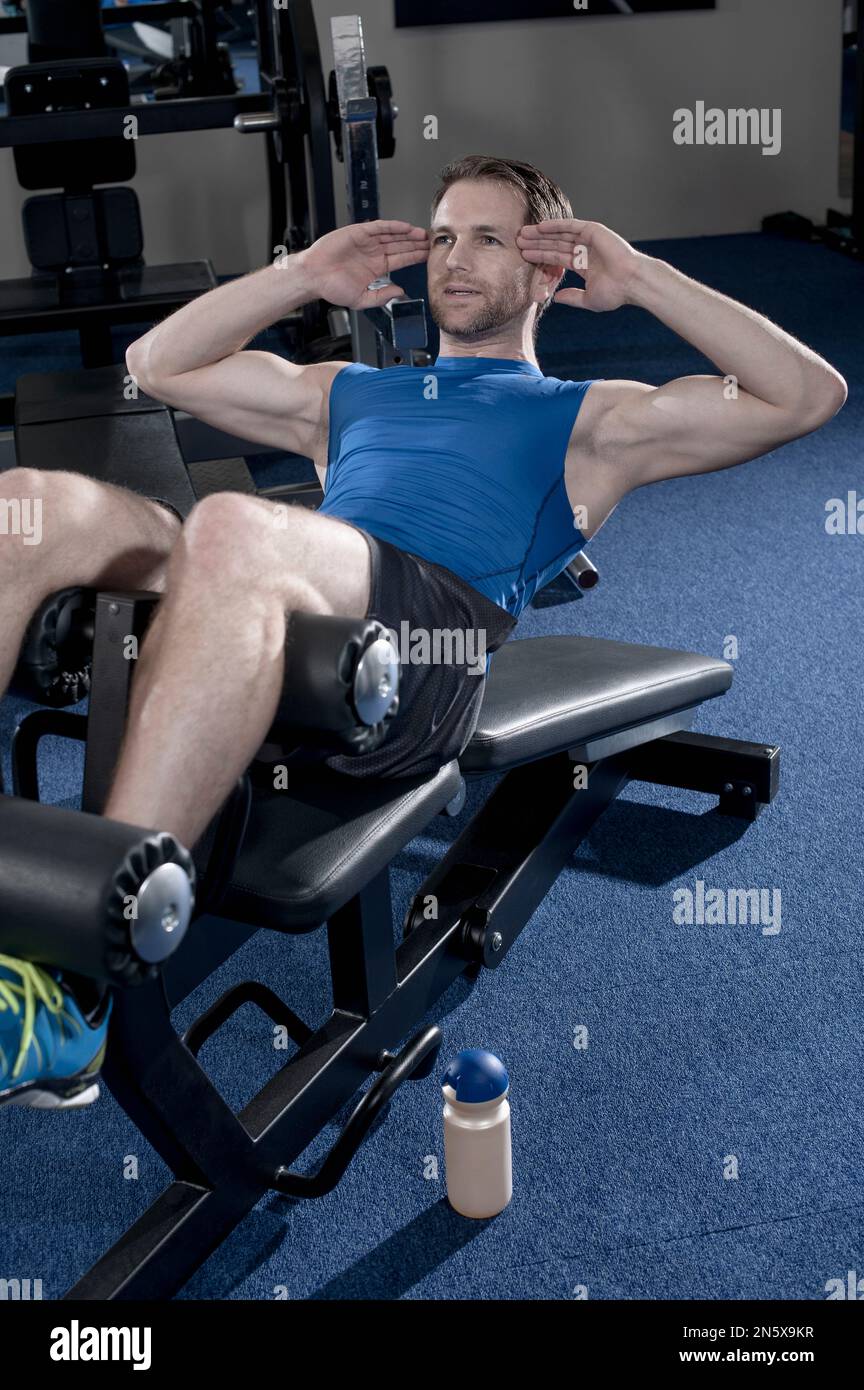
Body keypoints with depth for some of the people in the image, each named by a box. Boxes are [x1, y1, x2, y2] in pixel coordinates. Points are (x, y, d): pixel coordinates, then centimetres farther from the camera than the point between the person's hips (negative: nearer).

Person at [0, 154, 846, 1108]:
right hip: (273, 611, 5)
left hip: (439, 623, -5)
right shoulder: (349, 393, 41)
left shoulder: (585, 418, 29)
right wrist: (301, 276, 40)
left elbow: (808, 396, 20)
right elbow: (156, 365, 44)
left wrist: (642, 280, 21)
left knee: (230, 527, -38)